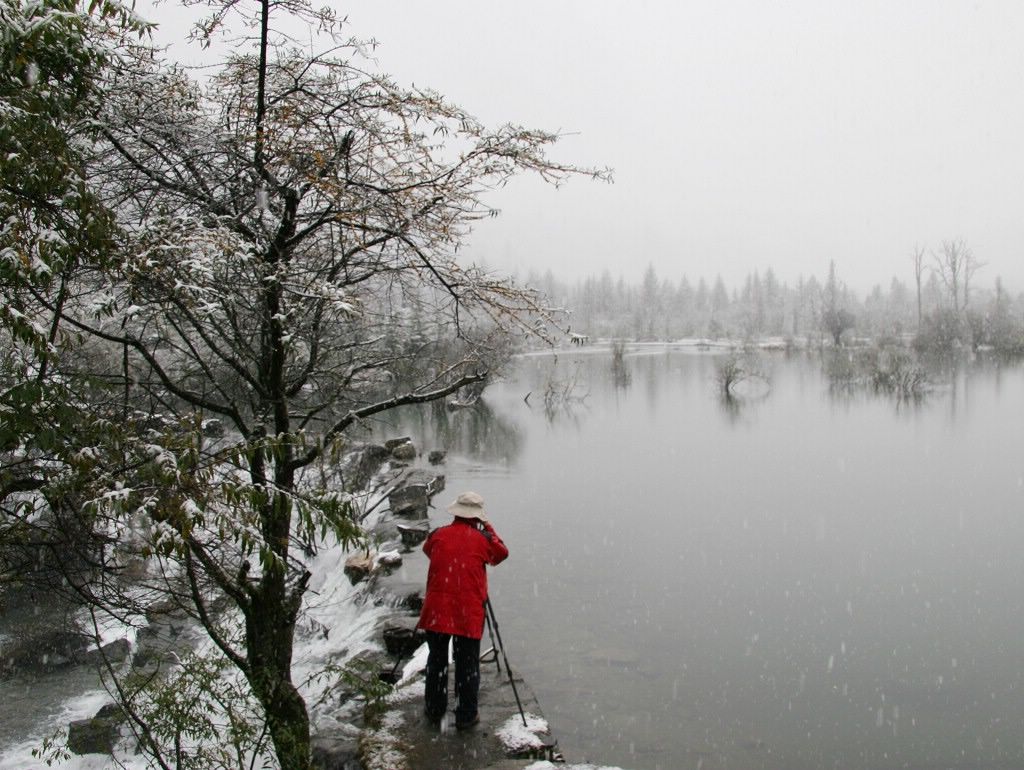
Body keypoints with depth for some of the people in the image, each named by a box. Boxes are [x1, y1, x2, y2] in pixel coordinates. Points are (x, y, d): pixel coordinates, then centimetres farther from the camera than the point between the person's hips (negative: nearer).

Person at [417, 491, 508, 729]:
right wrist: (487, 528, 20)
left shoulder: (438, 535, 2)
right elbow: (501, 554, 16)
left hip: (437, 610, 2)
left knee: (437, 660, 16)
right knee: (467, 665, 8)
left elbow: (427, 550, 25)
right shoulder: (482, 539, -4)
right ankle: (466, 716, 15)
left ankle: (434, 710, 27)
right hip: (469, 613, -2)